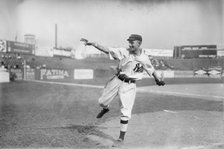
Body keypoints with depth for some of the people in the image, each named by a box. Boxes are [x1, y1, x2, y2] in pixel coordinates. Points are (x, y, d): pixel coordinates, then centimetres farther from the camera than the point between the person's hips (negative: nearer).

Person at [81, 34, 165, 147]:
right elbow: (107, 50, -15)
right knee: (102, 102, 10)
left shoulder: (144, 59, -5)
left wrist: (159, 80, -6)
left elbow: (152, 71, 9)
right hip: (117, 81, 2)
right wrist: (92, 43, -25)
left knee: (125, 112, -3)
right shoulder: (124, 52, -7)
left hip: (129, 86, -1)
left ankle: (121, 139, 12)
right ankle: (105, 109, 49)